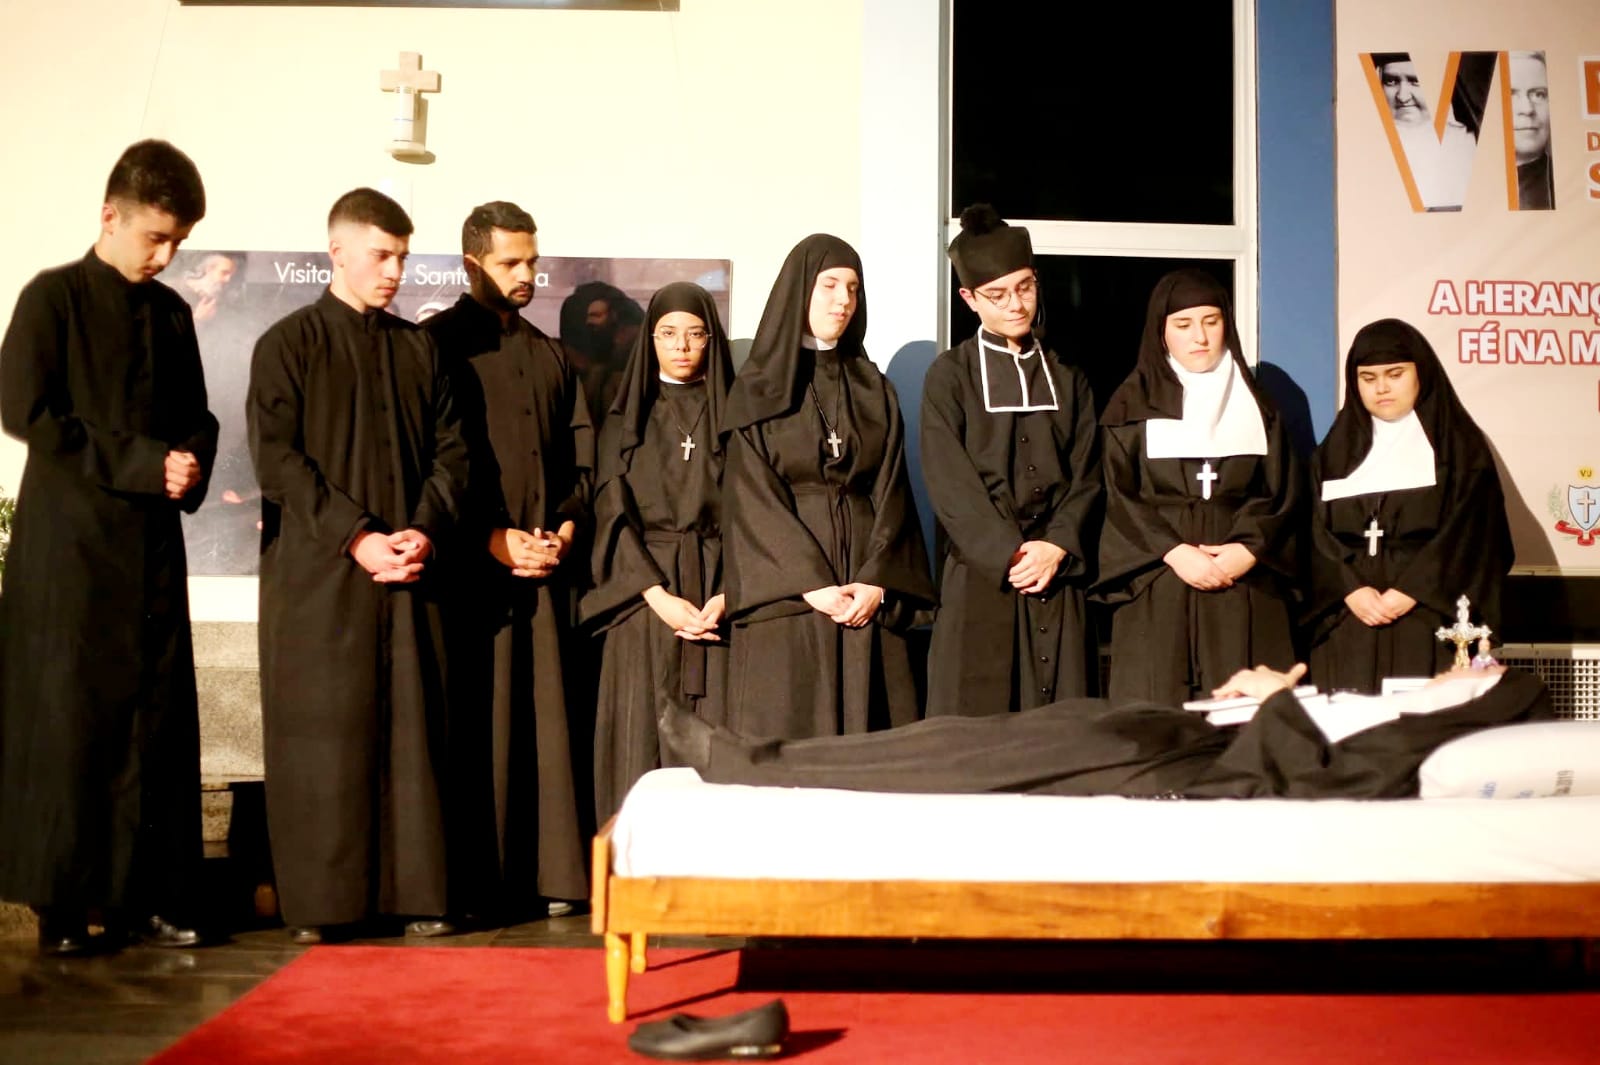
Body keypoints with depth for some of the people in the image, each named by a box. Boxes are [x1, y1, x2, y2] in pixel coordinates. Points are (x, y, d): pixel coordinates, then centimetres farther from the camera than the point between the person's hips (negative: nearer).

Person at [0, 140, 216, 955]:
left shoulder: (172, 313, 14)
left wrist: (190, 471, -5)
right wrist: (140, 464, -14)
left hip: (153, 539, 5)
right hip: (71, 542, -5)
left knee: (159, 722, 3)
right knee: (66, 722, -3)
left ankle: (153, 895, 10)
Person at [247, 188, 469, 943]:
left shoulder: (419, 349, 13)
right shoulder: (288, 344, 2)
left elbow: (450, 450, 10)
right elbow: (276, 456, -6)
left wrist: (426, 530, -8)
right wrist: (355, 537, -14)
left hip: (409, 568, 4)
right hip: (318, 573, -3)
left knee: (411, 729, 3)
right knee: (321, 733, -2)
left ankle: (413, 890, 10)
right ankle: (319, 901, 6)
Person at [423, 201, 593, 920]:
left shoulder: (552, 356, 19)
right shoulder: (438, 343, 3)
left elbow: (584, 458, 15)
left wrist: (567, 530, -2)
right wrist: (492, 538, -12)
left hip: (551, 563, 5)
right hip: (475, 565, -4)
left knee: (550, 716, 3)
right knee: (479, 719, -4)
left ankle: (553, 871, 7)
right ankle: (479, 880, 1)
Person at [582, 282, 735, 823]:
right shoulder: (626, 417, 9)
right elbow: (613, 513, 0)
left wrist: (726, 595, -13)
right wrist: (659, 596, -13)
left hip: (718, 597, 0)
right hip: (644, 593, 0)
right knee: (643, 740, -3)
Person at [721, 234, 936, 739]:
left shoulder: (876, 390, 14)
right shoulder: (758, 388, 4)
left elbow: (890, 493, 5)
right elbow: (752, 499, -6)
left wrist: (876, 581, -11)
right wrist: (812, 585, -15)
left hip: (867, 591, 3)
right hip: (785, 594, -3)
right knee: (787, 742, -4)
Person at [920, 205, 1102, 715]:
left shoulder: (1068, 379, 16)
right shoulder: (950, 375, 5)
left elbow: (1087, 476, 8)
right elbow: (950, 481, -5)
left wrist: (1057, 547, -9)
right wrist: (1010, 555, -14)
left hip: (1059, 577, 3)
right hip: (980, 576, -3)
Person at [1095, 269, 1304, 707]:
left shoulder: (1255, 404, 15)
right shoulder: (1133, 403, 8)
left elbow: (1284, 493, 8)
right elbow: (1118, 497, -1)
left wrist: (1248, 550, -10)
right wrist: (1175, 552, -14)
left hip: (1247, 589, 2)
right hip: (1158, 586, -2)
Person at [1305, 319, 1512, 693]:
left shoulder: (1458, 444, 8)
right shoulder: (1337, 448, 16)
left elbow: (1470, 532, -3)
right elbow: (1318, 534, 6)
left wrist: (1408, 592, -14)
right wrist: (1352, 590, -11)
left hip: (1428, 615, -2)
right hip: (1348, 623, 2)